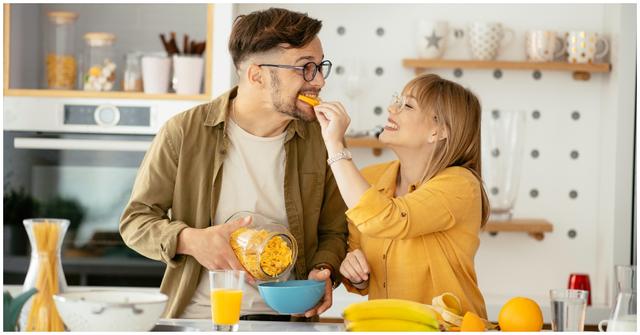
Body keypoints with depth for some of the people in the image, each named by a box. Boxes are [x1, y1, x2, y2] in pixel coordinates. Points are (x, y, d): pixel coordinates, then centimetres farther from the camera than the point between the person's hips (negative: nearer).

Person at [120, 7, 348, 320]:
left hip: (285, 319, 0)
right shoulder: (185, 132, -2)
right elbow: (135, 221, 4)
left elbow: (334, 232, 15)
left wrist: (323, 271, -7)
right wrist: (191, 241, -15)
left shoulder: (319, 139, 5)